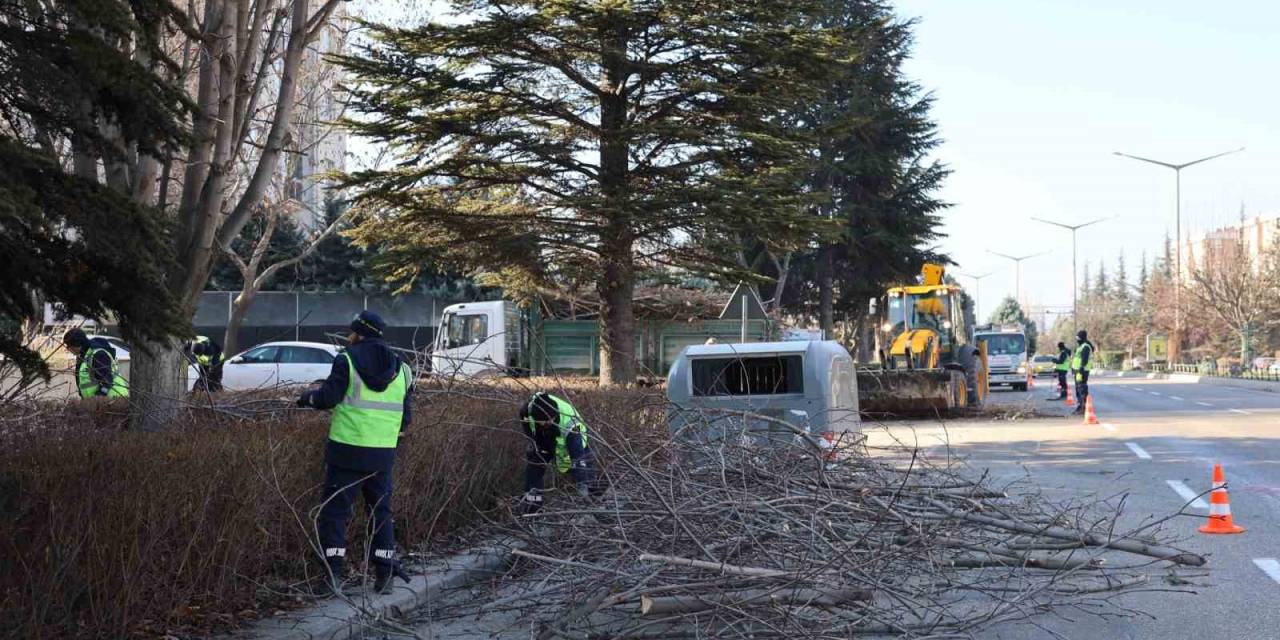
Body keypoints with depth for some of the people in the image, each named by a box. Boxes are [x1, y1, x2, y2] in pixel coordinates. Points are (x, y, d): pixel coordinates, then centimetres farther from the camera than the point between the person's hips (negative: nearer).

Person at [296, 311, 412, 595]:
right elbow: (406, 417, 10)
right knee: (381, 511, 13)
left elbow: (328, 398, -10)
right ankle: (384, 574, 8)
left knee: (334, 510, 4)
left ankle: (334, 574, -1)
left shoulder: (348, 360, -5)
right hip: (383, 454, 4)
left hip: (347, 451, -4)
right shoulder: (399, 367, 9)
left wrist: (306, 398, 10)